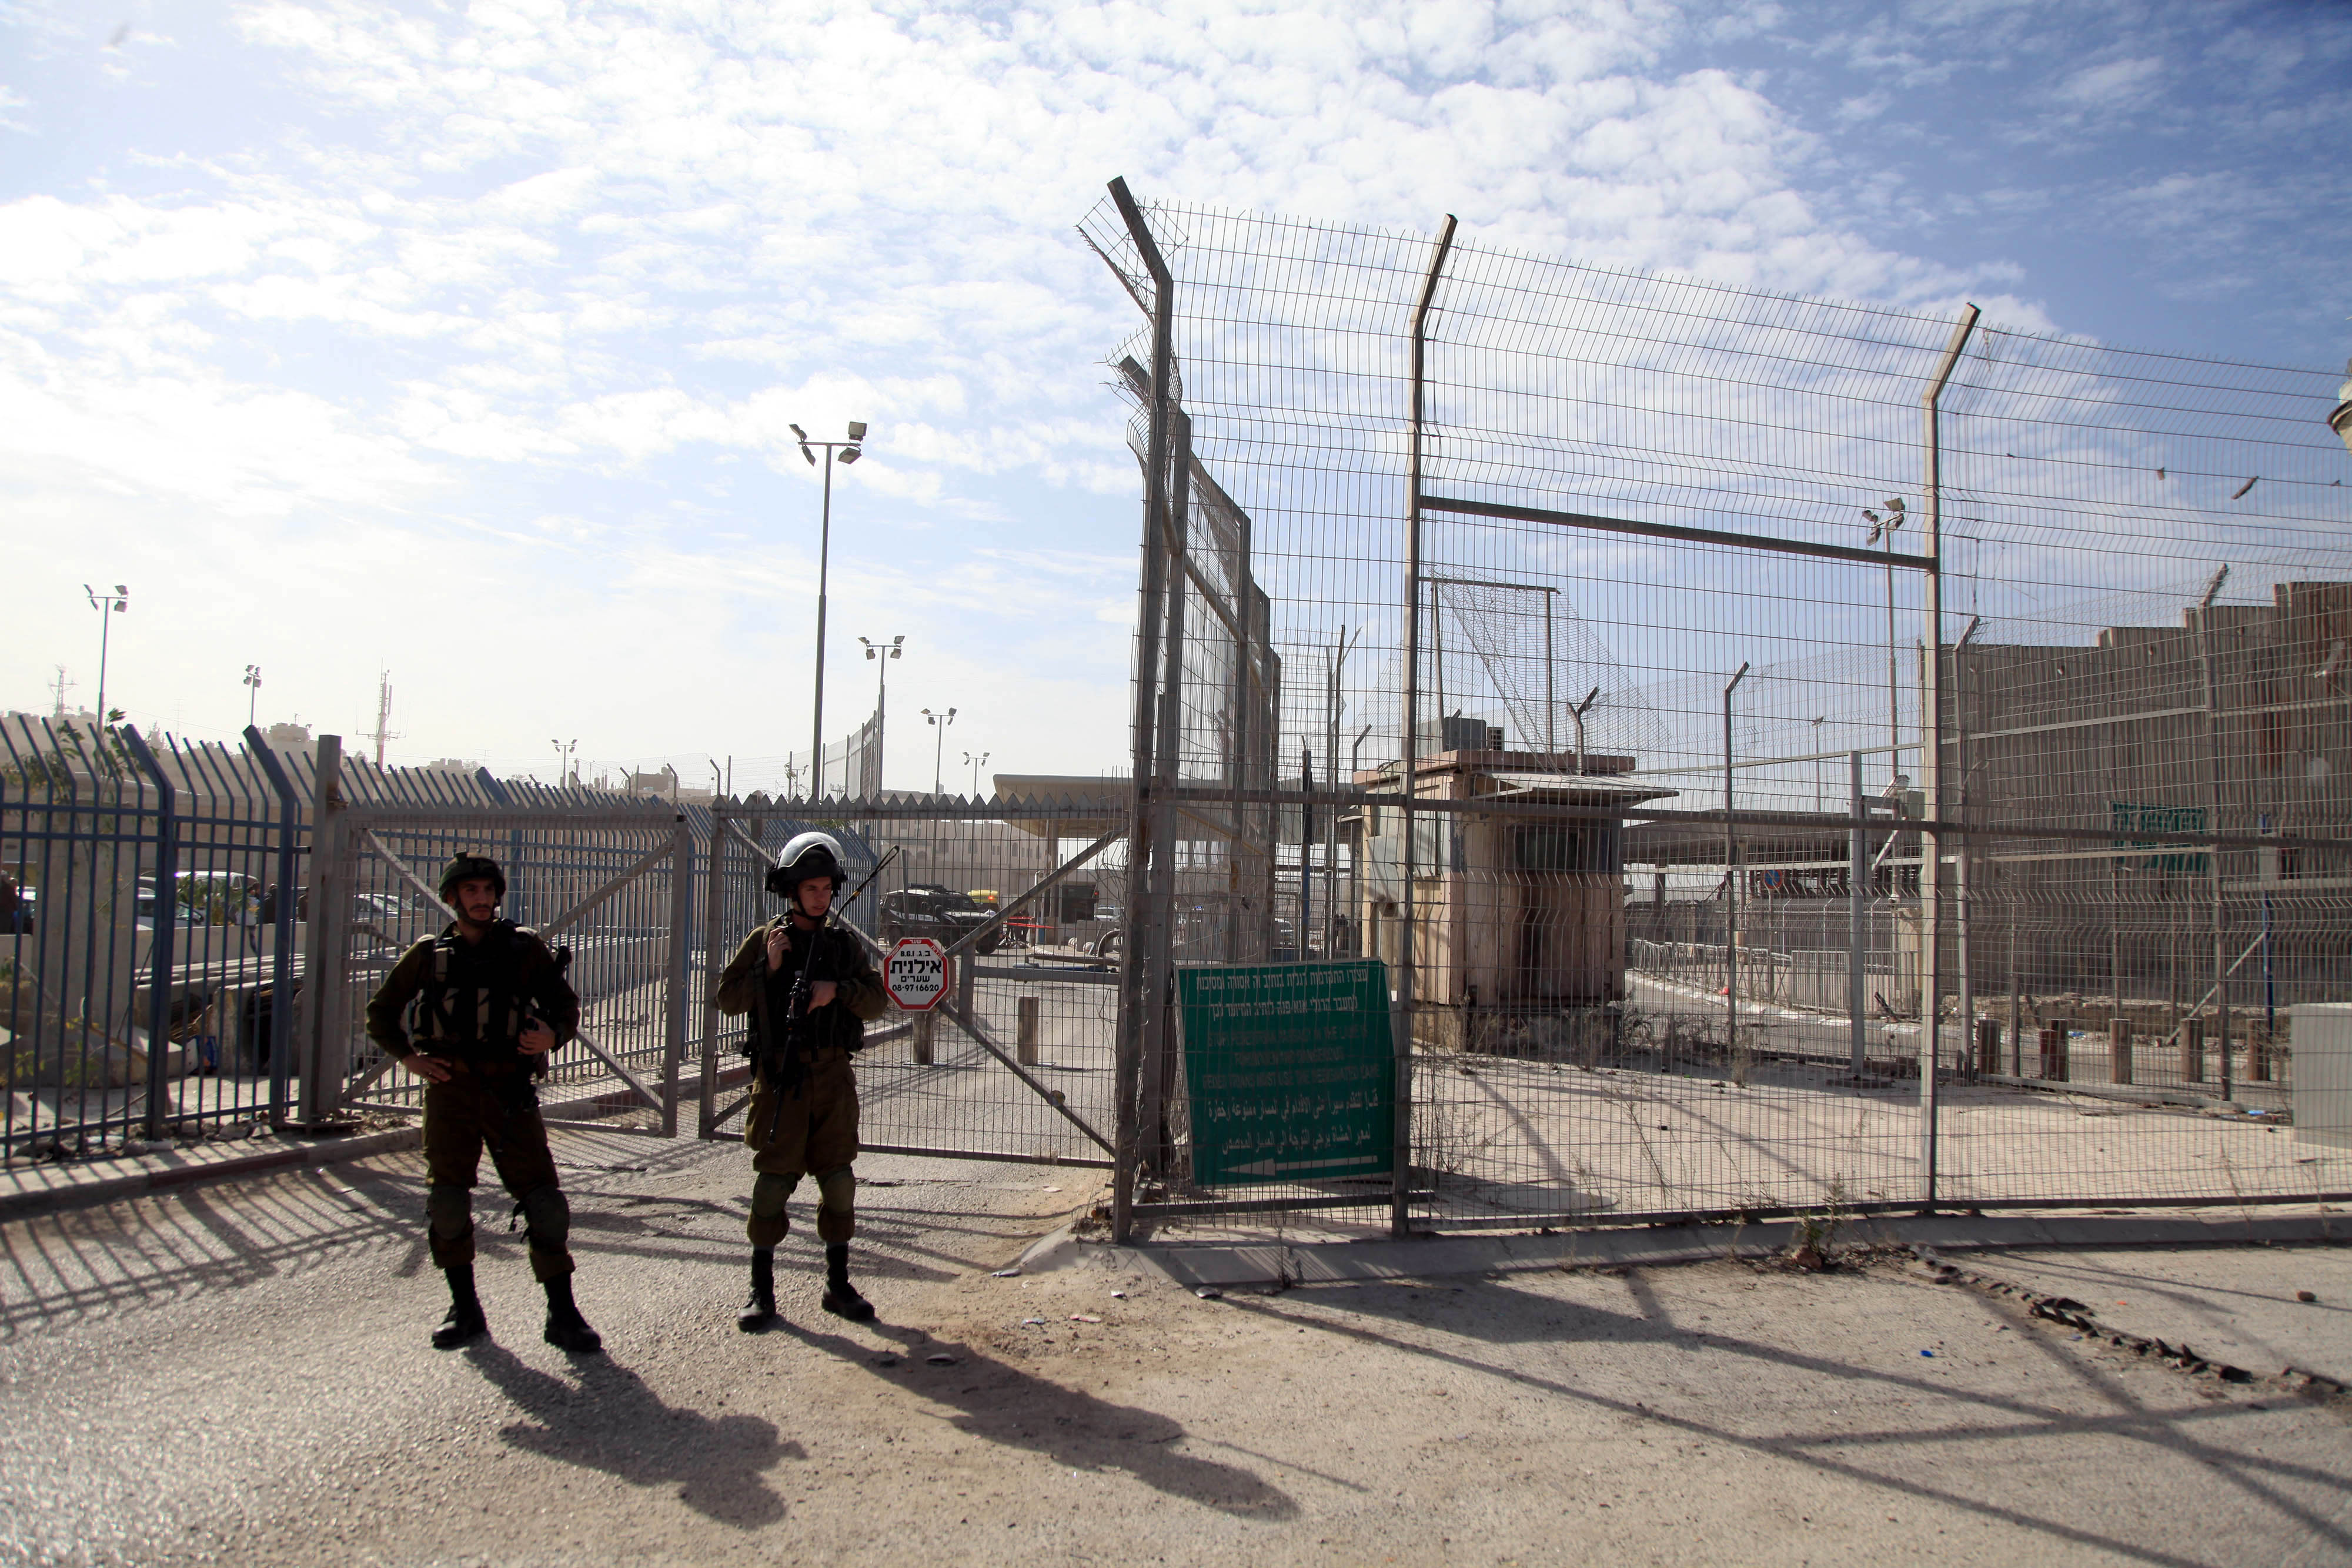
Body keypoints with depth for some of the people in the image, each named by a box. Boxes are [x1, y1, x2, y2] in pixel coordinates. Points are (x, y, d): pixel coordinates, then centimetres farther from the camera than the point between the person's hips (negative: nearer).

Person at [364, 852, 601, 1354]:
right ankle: (465, 1310, 18)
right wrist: (409, 1056, 4)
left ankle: (563, 1315, 1)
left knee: (543, 1199, -6)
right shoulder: (429, 954, 9)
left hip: (510, 1091, -1)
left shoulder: (524, 948, 6)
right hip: (450, 1091, 1)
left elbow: (565, 1005, 9)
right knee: (447, 1201, 1)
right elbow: (381, 1013, 19)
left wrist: (552, 1035, -13)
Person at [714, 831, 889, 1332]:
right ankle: (761, 1290, 9)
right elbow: (728, 1000, 0)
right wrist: (768, 968, -13)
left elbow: (877, 1001, 4)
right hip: (780, 1076, -2)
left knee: (838, 1180, 4)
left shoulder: (844, 944, 9)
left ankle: (838, 1286, 16)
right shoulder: (764, 941, 3)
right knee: (774, 1178, -2)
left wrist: (837, 990, -13)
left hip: (833, 1076, 3)